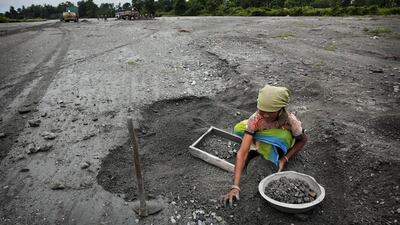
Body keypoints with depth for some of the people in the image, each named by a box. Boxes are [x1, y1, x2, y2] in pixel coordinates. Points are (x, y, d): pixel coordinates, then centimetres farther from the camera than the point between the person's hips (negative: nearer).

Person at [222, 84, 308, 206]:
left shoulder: (290, 121, -35)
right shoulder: (255, 119, -35)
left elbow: (303, 140, -13)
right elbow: (242, 152, -40)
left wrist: (285, 159, -27)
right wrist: (235, 187, -48)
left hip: (283, 144, -2)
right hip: (263, 140, 2)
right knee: (239, 129, -24)